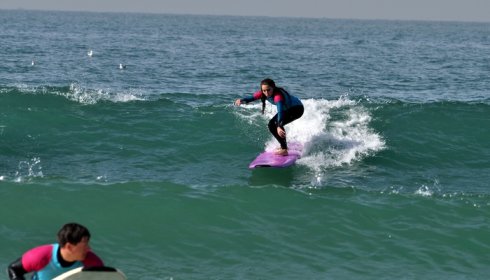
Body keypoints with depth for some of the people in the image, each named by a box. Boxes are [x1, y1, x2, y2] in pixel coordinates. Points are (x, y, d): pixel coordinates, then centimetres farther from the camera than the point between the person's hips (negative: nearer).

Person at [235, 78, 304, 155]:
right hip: (287, 109, 9)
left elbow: (280, 111, -51)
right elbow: (251, 98, -21)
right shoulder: (263, 93, -15)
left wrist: (279, 126, -64)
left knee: (277, 124, -25)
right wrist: (241, 100, -43)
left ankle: (284, 150, -19)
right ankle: (284, 146, 30)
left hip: (297, 108, -9)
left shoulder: (278, 95, -38)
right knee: (272, 124, 13)